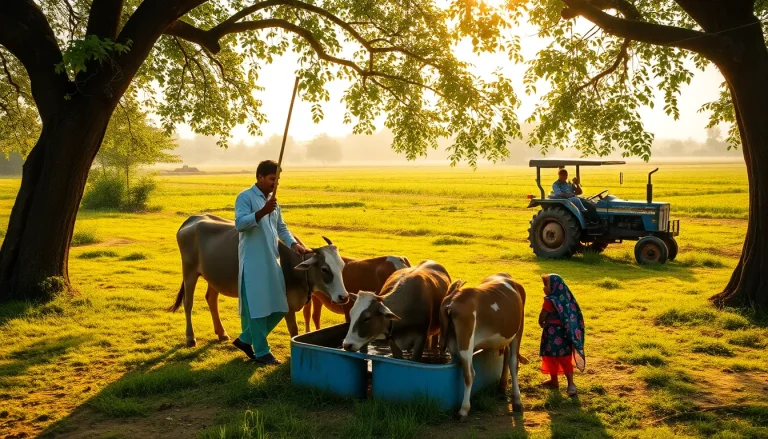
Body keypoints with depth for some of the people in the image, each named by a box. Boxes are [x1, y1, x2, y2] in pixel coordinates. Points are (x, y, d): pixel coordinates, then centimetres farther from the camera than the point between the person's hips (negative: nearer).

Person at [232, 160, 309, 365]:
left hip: (272, 261, 8)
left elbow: (281, 228, 22)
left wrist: (294, 244, 7)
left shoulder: (272, 200, 17)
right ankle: (262, 352, 10)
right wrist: (262, 212, -32)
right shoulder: (245, 197, -7)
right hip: (253, 262, -8)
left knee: (279, 307, 10)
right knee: (257, 307, -1)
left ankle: (245, 339, 24)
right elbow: (239, 223, -21)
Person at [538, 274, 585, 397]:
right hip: (564, 332, 7)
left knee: (551, 357, 8)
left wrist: (541, 324, 9)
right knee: (565, 359, 8)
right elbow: (571, 315, 10)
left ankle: (554, 380, 19)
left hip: (552, 333, -7)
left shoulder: (550, 300, -17)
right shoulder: (566, 298, 4)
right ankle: (570, 383, 4)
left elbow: (542, 316, -12)